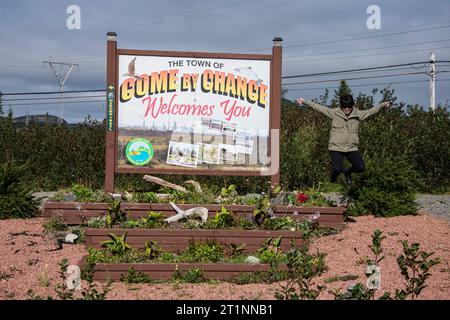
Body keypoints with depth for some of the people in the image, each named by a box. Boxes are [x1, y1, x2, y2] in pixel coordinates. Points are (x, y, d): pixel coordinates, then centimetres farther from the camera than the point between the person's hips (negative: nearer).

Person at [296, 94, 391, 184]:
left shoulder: (358, 114, 6)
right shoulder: (334, 113, -1)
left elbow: (371, 111, 19)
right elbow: (318, 107, 0)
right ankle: (332, 182, 14)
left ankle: (347, 172, 25)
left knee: (361, 167, -8)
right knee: (337, 169, -20)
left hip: (352, 148, 3)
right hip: (336, 147, -3)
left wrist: (383, 105, 23)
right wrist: (304, 102, -4)